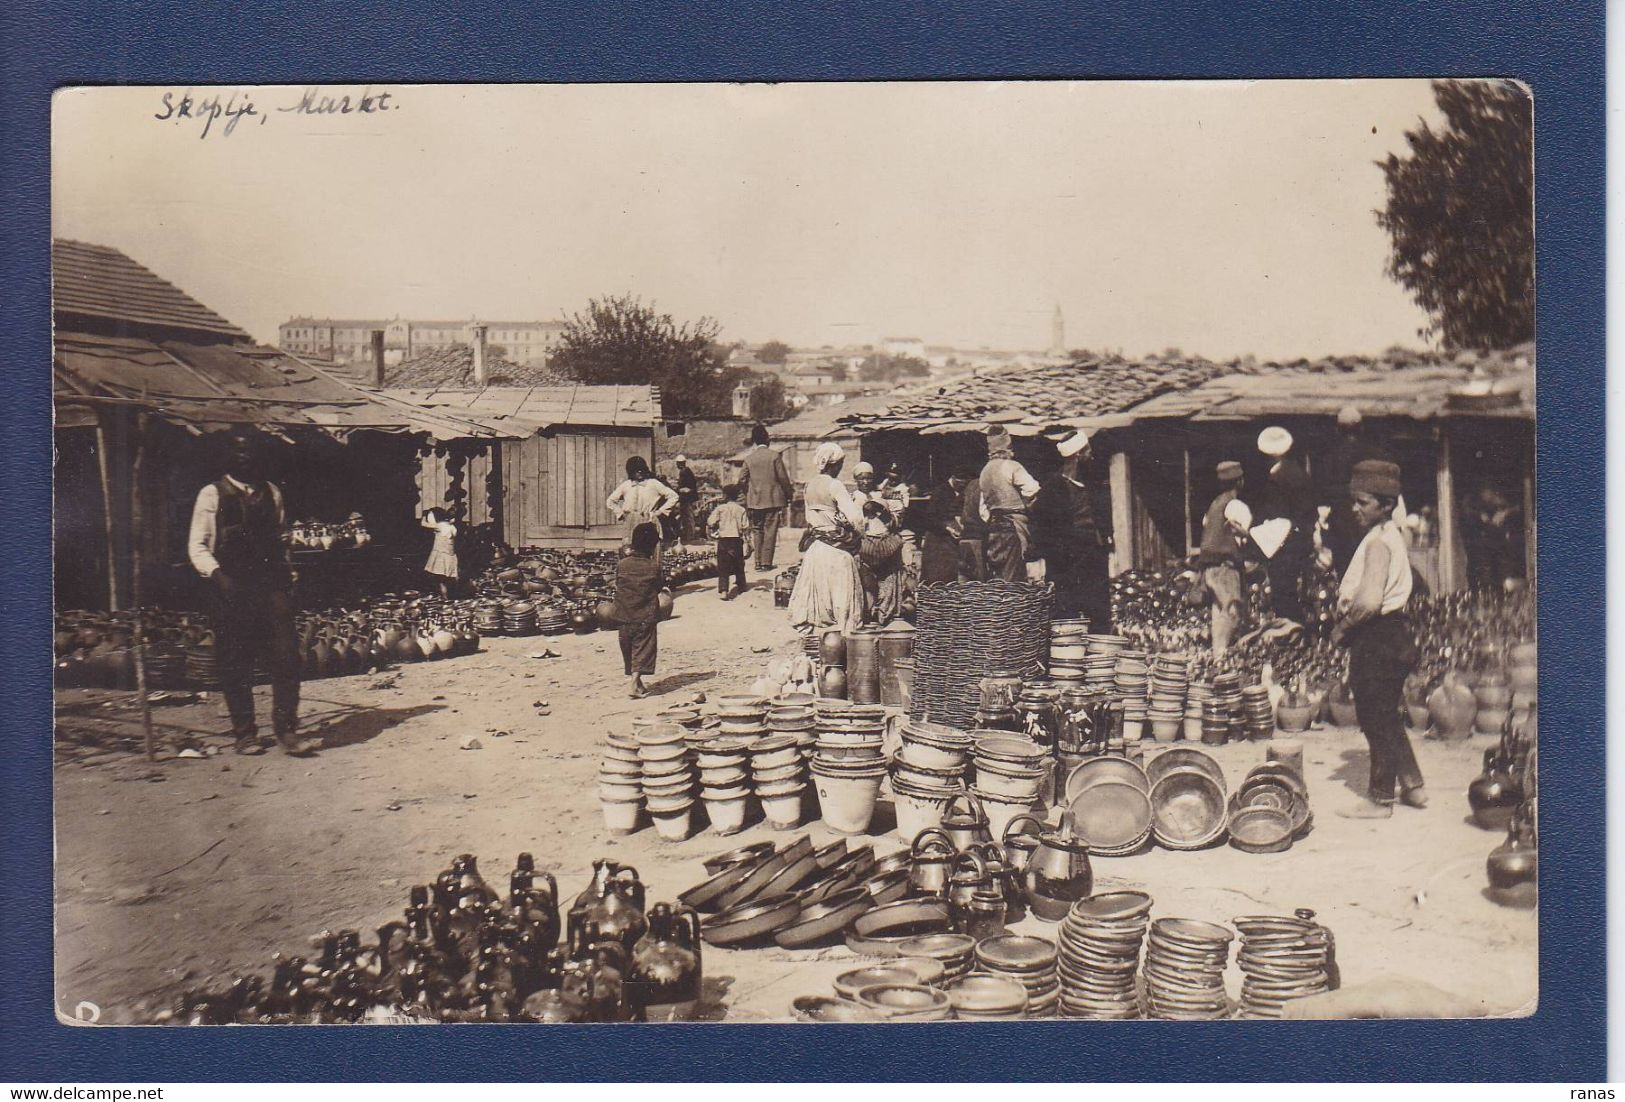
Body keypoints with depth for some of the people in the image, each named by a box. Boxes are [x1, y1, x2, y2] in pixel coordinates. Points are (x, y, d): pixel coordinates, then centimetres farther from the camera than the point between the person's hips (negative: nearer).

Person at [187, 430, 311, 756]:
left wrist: (284, 572, 11)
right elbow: (197, 546, 1)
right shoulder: (211, 495, 3)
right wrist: (217, 575, -14)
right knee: (235, 665, 4)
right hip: (231, 589, -2)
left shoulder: (271, 493, 15)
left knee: (286, 656, -7)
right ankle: (244, 733, 15)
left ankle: (286, 728, 0)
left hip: (271, 586, 3)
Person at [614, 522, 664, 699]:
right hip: (646, 616, -2)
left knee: (628, 649, 17)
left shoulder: (622, 564, -5)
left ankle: (638, 683, 27)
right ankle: (635, 683, -17)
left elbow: (617, 585, 8)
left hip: (625, 614, 3)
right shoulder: (654, 567, -10)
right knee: (643, 649, -1)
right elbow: (658, 588, 1)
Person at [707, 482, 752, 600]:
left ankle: (723, 590, -18)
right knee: (738, 564, 20)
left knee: (723, 567, -3)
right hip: (737, 540, 2)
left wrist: (711, 534, 10)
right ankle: (740, 586, 36)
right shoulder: (741, 510, 2)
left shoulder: (720, 509, -4)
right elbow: (746, 528, 0)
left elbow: (710, 524, -9)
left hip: (723, 540, -2)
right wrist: (747, 542, 8)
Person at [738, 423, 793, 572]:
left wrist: (745, 498, 18)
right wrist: (788, 494, 7)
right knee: (770, 531, 1)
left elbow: (742, 480, 4)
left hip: (755, 500, 2)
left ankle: (758, 562, 8)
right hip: (773, 499, -2)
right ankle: (766, 562, -2)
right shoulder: (775, 456, -7)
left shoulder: (749, 458, 1)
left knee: (757, 531, 10)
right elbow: (783, 478, -6)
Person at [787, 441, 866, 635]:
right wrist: (858, 534, -3)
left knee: (815, 590, 14)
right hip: (835, 549, -7)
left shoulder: (809, 485, 7)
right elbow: (855, 517, -20)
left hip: (813, 547, 7)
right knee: (840, 594, 1)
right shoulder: (835, 485, -14)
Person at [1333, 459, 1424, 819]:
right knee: (1387, 718, 18)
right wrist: (1348, 622, 10)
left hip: (1377, 638, -10)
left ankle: (1380, 799, 8)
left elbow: (1369, 601, -28)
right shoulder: (1390, 535, 14)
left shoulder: (1379, 541, -18)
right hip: (1392, 633, 10)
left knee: (1377, 720, -1)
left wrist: (1343, 627, -13)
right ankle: (1412, 785, 27)